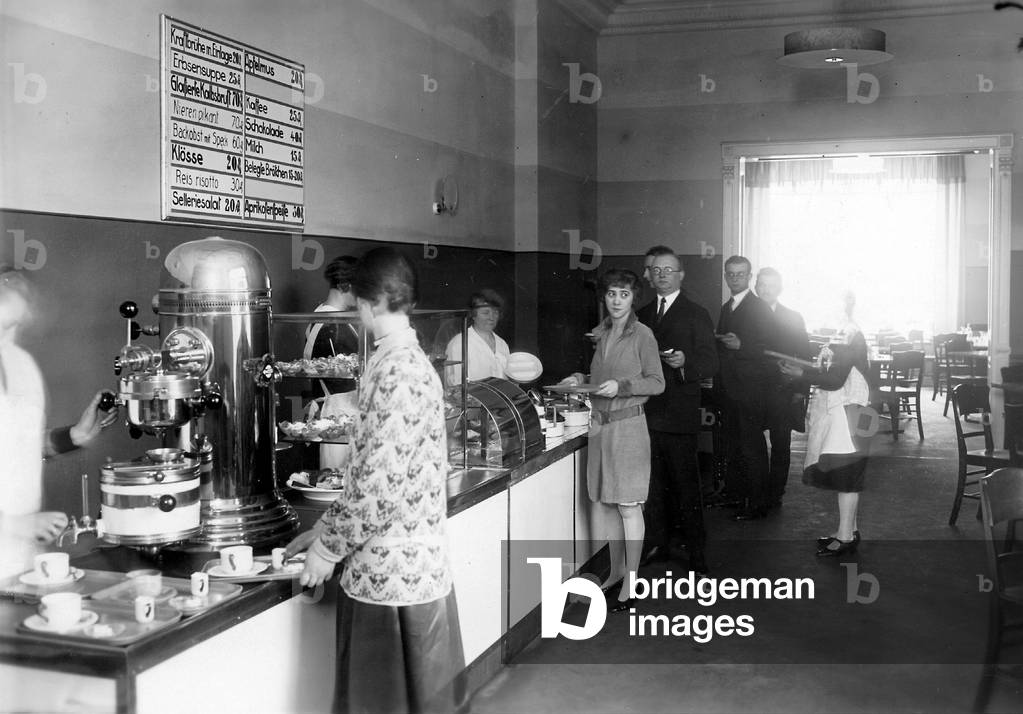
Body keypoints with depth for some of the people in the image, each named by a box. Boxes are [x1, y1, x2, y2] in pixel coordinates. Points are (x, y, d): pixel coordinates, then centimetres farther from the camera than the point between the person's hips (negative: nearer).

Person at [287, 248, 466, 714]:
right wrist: (326, 529, 17)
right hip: (419, 565, 9)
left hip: (391, 573, -9)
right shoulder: (411, 361, 11)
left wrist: (329, 548, -10)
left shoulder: (396, 372, -19)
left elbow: (382, 484, -22)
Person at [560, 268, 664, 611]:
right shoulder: (599, 333, 10)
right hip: (599, 425, 6)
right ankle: (616, 572, 26)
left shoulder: (642, 334, -9)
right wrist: (580, 379, 4)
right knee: (606, 503, 13)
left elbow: (657, 383, -7)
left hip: (627, 425, -6)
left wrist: (621, 386, -19)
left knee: (628, 506, 0)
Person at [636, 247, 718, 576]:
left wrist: (685, 361, -25)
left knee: (686, 483, -3)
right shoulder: (642, 314, 16)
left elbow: (710, 362, -8)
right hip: (647, 412, 5)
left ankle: (695, 552, 5)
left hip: (679, 414, -5)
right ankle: (658, 543, 25)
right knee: (654, 483, 13)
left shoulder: (696, 315, 0)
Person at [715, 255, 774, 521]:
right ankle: (734, 493, 24)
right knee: (731, 446, 14)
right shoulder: (726, 308, 16)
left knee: (752, 447, -3)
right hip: (728, 389, 8)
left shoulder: (760, 308, -7)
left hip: (750, 391, -7)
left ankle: (757, 504, 4)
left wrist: (740, 346, -23)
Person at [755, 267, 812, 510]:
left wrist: (800, 390, -3)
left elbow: (805, 356, 2)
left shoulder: (792, 318, 3)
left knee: (780, 445, 5)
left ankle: (774, 494, 15)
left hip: (781, 392, 0)